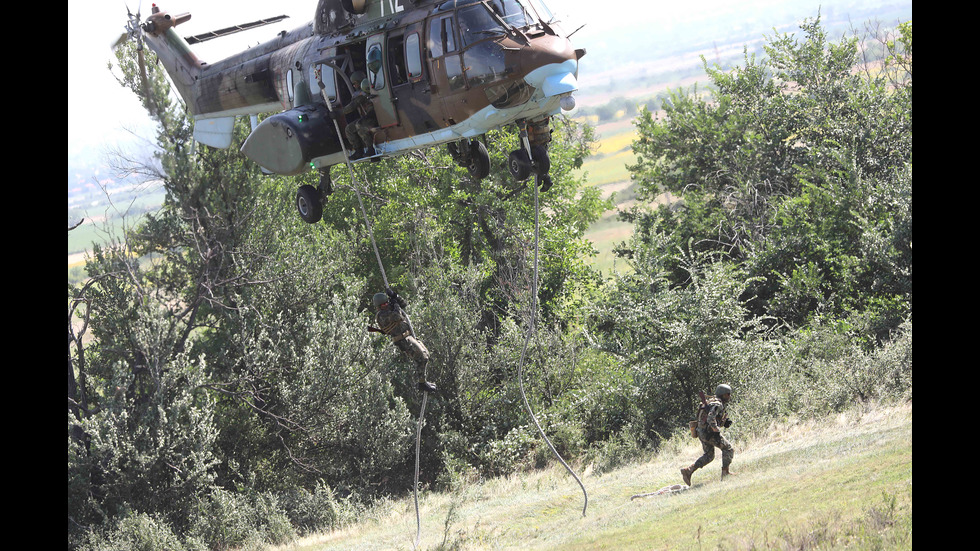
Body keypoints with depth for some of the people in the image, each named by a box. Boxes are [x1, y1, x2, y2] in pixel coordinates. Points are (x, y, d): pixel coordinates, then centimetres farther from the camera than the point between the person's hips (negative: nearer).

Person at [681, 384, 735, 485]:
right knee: (728, 449, -1)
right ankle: (725, 472, -2)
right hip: (709, 433, -10)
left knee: (708, 456, 18)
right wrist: (716, 431, -22)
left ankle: (688, 470, 10)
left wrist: (725, 422, 12)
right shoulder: (717, 404, -15)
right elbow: (710, 418, -28)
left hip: (702, 432, 10)